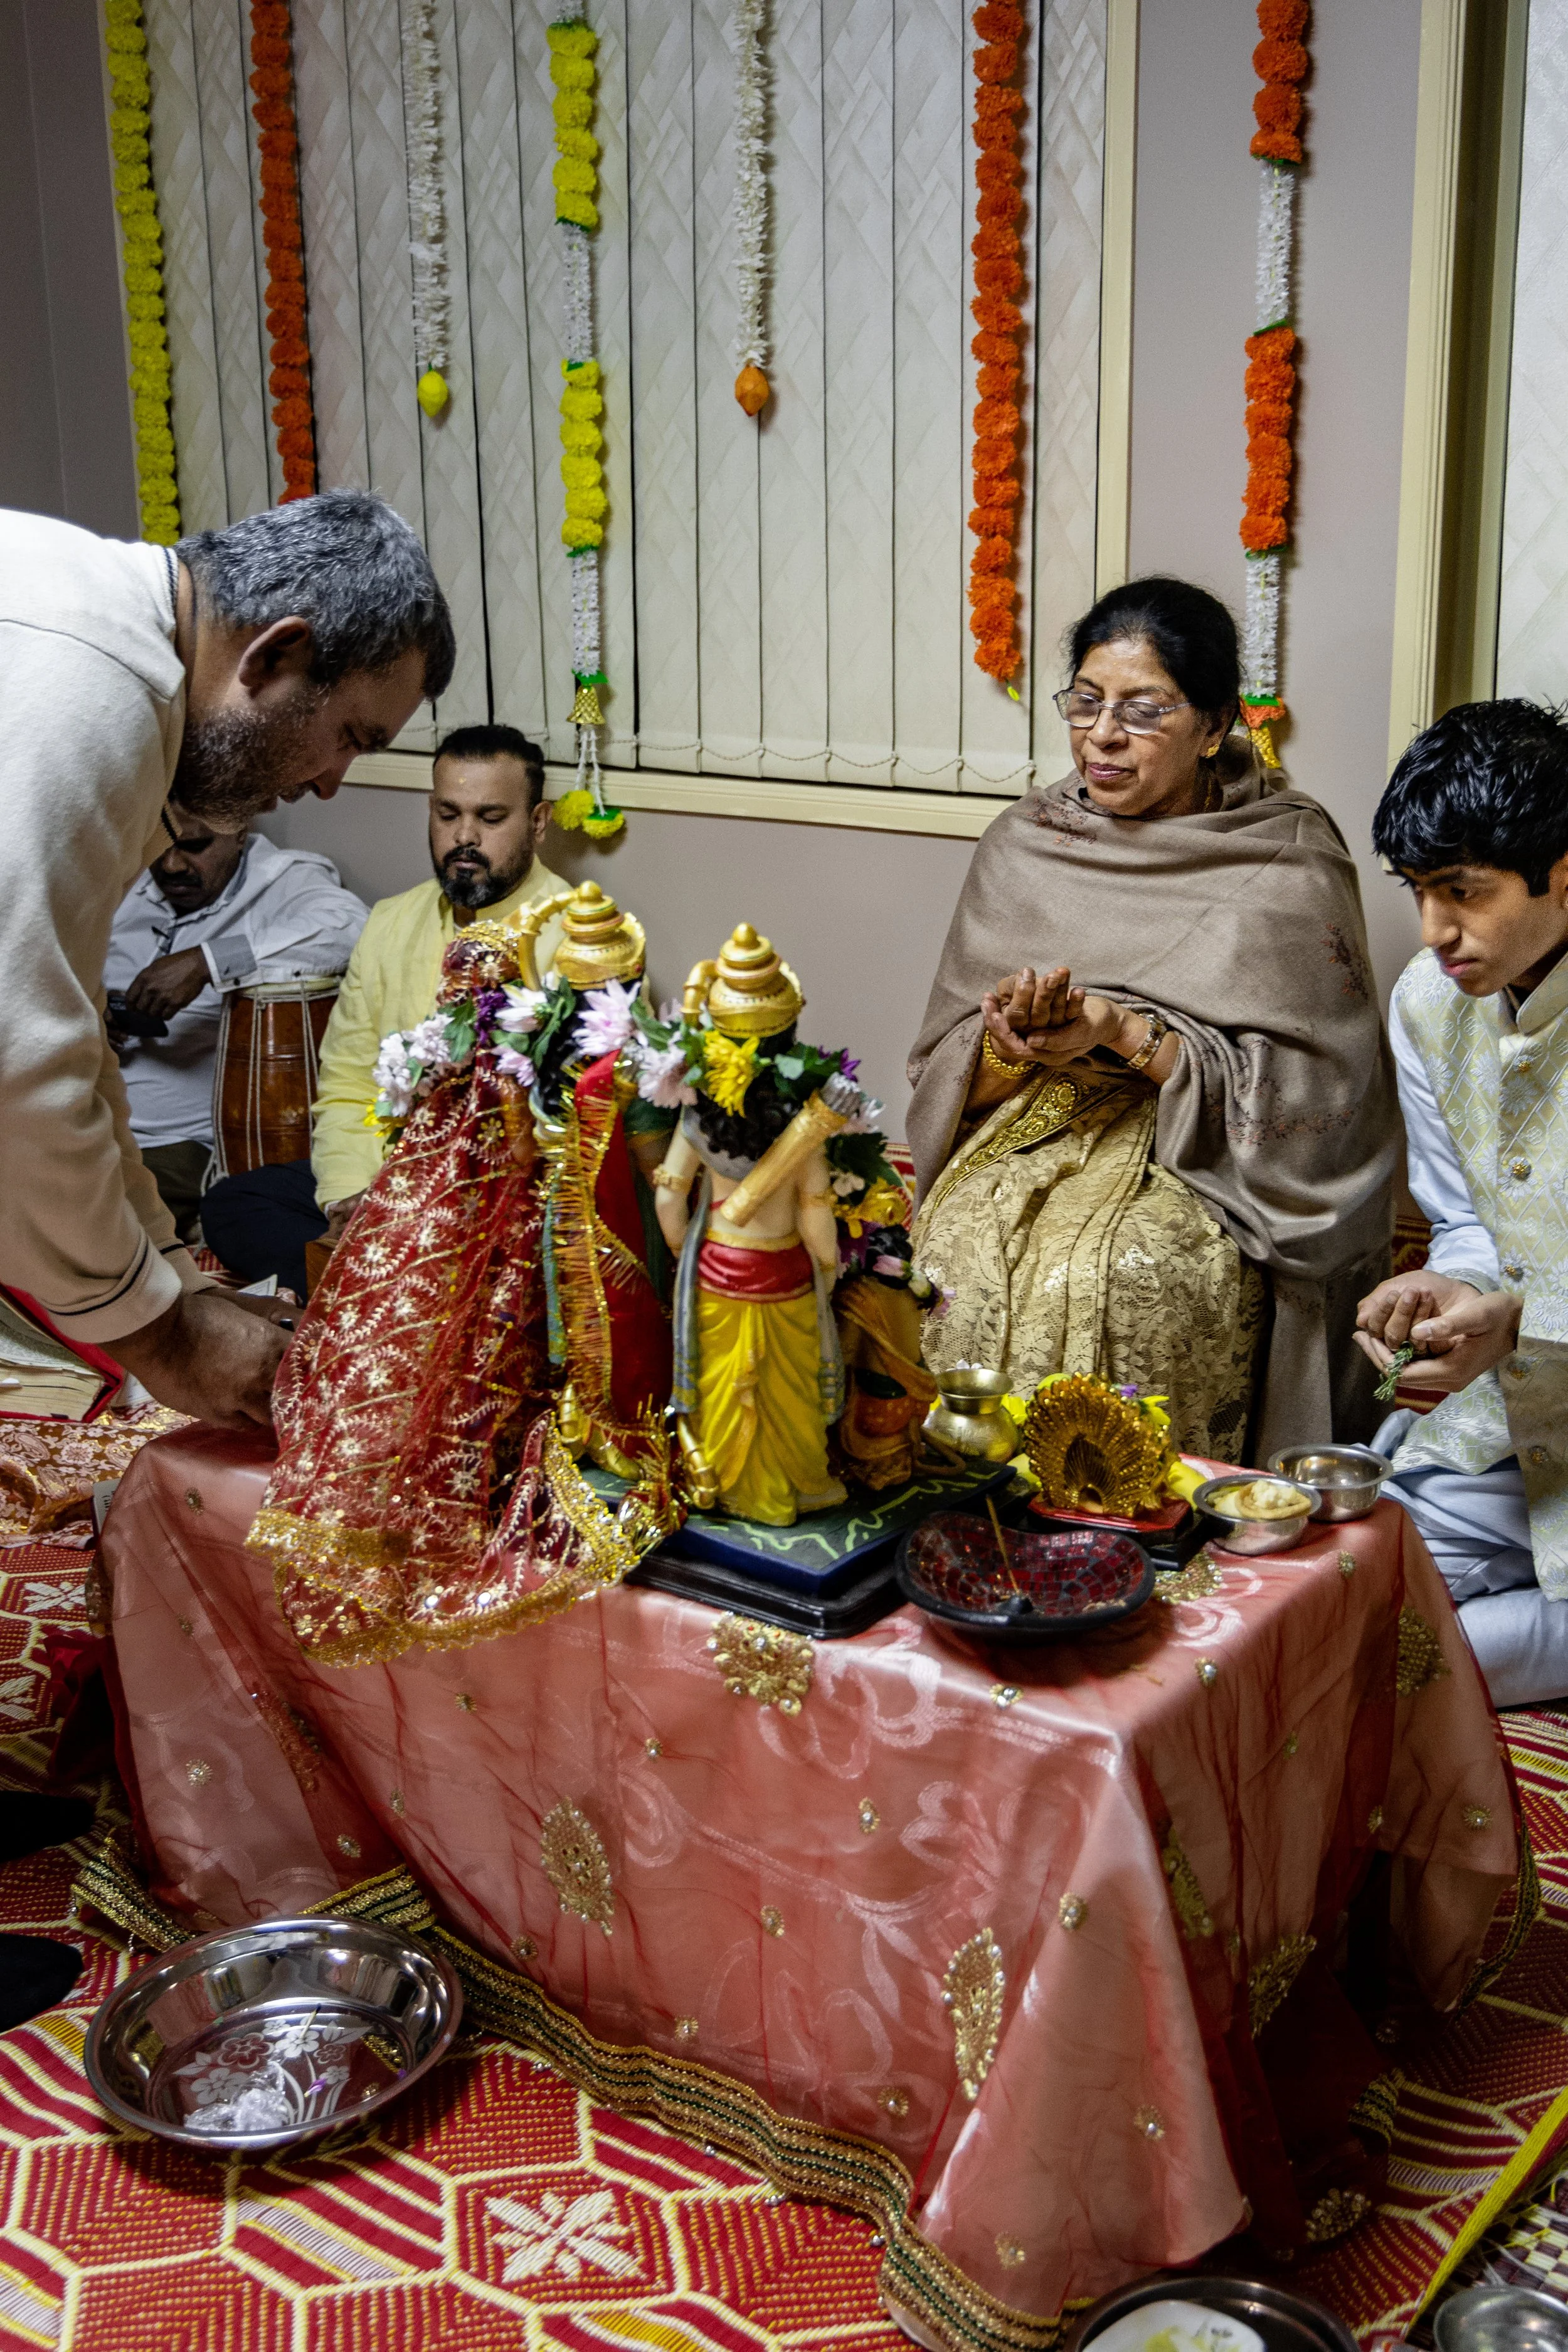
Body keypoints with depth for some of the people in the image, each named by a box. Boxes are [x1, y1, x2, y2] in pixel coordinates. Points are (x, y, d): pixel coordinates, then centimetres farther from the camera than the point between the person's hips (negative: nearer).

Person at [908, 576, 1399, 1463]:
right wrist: (1011, 1038, -15)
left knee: (1112, 1276, -32)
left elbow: (1312, 1096, -8)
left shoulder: (1289, 865, -3)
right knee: (959, 1251, -27)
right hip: (1028, 1136, 3)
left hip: (1206, 1170, -3)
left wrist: (1124, 1033, -17)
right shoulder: (1026, 844, 8)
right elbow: (950, 1076, 9)